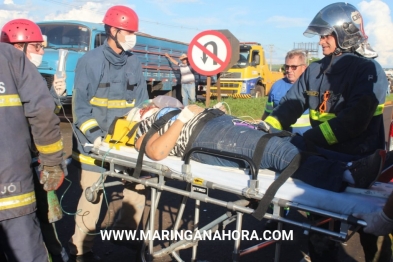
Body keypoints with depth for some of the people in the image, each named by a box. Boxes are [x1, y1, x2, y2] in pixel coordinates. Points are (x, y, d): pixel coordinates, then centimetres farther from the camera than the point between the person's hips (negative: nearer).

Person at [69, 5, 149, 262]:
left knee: (138, 184, 8)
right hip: (95, 141, -5)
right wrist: (94, 135, -17)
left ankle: (124, 235, 30)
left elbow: (141, 102, 11)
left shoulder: (134, 63, 8)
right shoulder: (91, 60, -6)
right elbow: (80, 104, -8)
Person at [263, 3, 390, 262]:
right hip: (323, 158, 6)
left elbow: (355, 119, -26)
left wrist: (310, 139, -31)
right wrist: (267, 127, -16)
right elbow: (292, 103, 1)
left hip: (359, 164, -5)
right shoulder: (316, 70, 6)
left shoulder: (368, 70, -13)